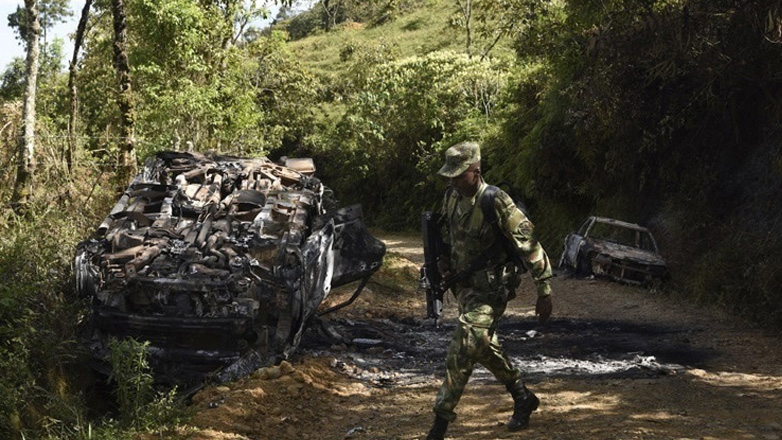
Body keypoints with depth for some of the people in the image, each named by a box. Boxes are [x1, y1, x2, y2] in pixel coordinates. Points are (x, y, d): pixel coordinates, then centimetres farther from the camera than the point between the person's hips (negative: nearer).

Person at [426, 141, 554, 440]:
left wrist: (544, 292, -17)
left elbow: (530, 247, -18)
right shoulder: (452, 196, 0)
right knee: (483, 345, 18)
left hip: (489, 289, -8)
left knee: (462, 350, -16)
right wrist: (443, 257, 2)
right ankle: (523, 399, 36)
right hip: (463, 284, 8)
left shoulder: (497, 203, -22)